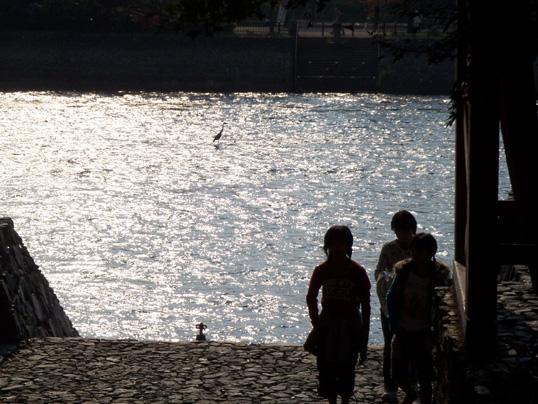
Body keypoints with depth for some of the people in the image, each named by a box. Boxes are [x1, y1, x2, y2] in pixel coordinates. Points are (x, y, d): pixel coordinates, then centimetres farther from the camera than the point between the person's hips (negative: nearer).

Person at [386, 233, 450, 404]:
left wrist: (432, 335, -11)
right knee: (398, 373, 12)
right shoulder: (403, 271, -6)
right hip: (404, 332, 3)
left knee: (424, 377, 3)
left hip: (424, 334, -3)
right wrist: (395, 327, -4)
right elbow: (391, 300, 1)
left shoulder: (438, 276, -13)